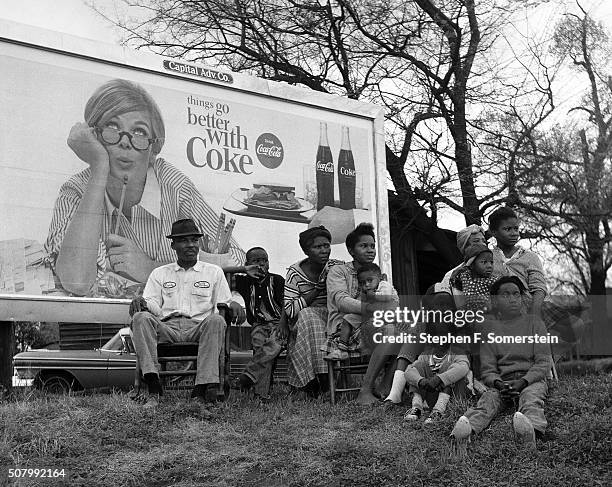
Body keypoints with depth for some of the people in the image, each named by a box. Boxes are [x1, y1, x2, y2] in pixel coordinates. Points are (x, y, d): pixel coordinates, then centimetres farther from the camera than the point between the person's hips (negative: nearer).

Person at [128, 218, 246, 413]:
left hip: (199, 328, -1)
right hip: (166, 329, 1)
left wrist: (232, 306, -9)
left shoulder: (214, 272, 21)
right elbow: (154, 306, 13)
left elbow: (223, 305, 15)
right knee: (141, 317, -30)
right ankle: (153, 389, -37)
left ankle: (201, 392, -40)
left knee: (216, 320, -35)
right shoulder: (159, 273, 24)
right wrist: (142, 302, -11)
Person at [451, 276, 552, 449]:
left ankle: (533, 428, -67)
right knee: (488, 398, -29)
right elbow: (487, 369, 8)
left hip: (532, 379, -1)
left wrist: (523, 381, -14)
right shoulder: (489, 327, 13)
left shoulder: (533, 321, 11)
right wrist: (498, 383, -16)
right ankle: (468, 429, -60)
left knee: (530, 396, -34)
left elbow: (544, 362, 3)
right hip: (502, 381, 1)